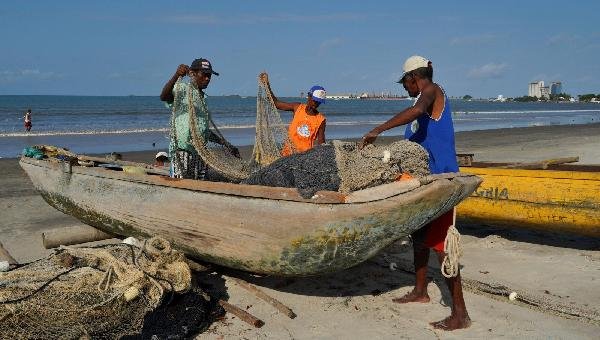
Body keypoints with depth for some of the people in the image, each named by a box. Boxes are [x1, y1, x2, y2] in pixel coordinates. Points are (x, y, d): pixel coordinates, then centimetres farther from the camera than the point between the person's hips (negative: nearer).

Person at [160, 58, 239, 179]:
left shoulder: (202, 98, 21)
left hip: (200, 152, 8)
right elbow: (164, 97, -25)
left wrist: (226, 144, 24)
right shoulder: (183, 89, -2)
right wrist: (176, 76, -39)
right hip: (182, 150, -8)